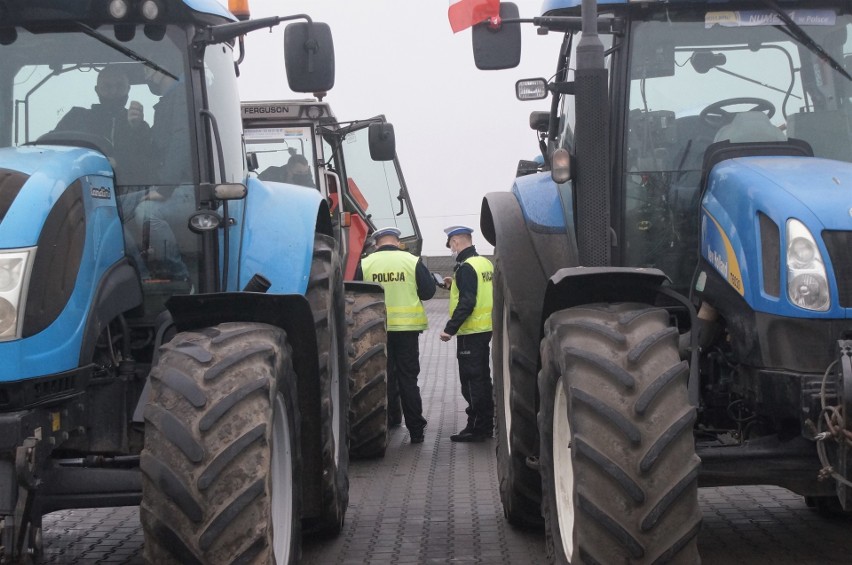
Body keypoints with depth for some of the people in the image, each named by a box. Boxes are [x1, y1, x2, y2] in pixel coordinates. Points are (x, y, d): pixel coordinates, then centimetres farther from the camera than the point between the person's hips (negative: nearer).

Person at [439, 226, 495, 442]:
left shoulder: (466, 267, -17)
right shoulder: (485, 263, 12)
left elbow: (466, 303, -24)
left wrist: (450, 329, -22)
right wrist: (455, 284, 18)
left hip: (470, 333, -9)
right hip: (485, 330, 9)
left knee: (471, 380, -4)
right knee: (482, 378, 16)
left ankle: (476, 428, -2)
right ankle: (486, 425, 23)